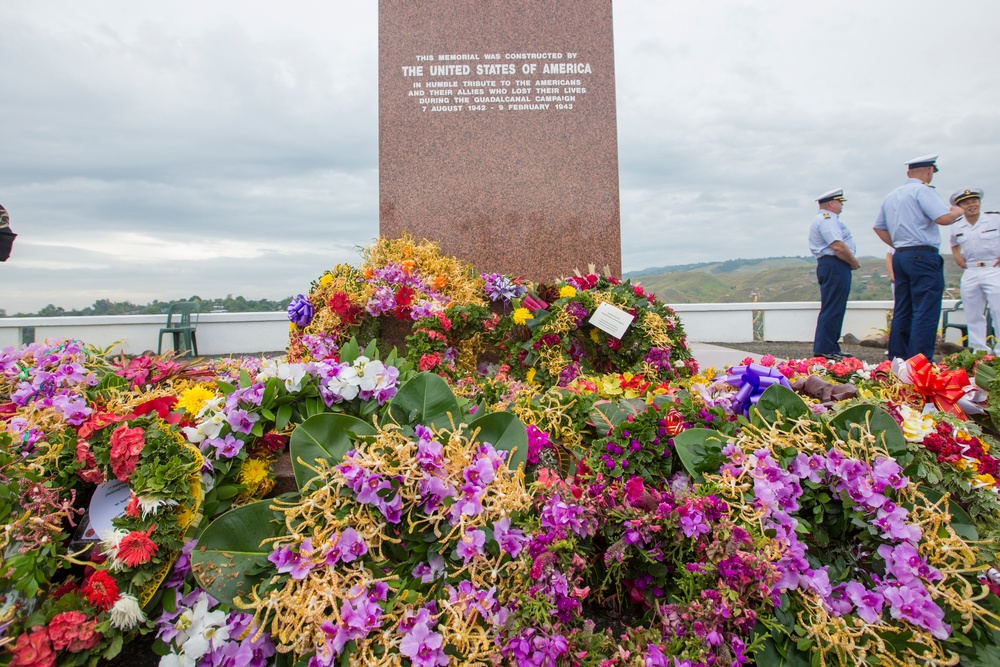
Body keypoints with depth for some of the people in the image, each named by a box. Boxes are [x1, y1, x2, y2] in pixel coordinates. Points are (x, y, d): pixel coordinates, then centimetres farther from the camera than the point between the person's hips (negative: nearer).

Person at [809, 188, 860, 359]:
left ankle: (830, 348, 16)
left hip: (832, 267, 11)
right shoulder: (827, 219, -10)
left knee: (834, 310, 12)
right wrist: (854, 262, -8)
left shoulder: (826, 219, 24)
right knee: (832, 310, -11)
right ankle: (824, 350, -12)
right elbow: (838, 247, -21)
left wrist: (850, 262, 9)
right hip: (834, 266, -11)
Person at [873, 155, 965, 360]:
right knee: (926, 312, -8)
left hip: (900, 256, 8)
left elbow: (878, 227, 23)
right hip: (923, 257, -8)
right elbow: (944, 218, -17)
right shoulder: (922, 190, -7)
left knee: (902, 312, 11)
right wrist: (958, 211, 3)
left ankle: (896, 358, 13)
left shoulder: (891, 196, 17)